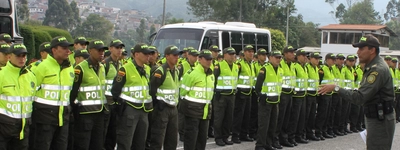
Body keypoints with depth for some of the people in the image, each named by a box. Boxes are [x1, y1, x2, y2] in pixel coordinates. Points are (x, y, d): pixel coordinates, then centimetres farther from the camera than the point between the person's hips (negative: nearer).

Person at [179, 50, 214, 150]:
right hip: (193, 110, -7)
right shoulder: (192, 73, -13)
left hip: (205, 111, 7)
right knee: (191, 137, -3)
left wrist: (207, 103, 17)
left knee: (203, 137, 12)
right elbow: (183, 91, -8)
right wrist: (187, 104, 2)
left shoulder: (211, 75, 12)